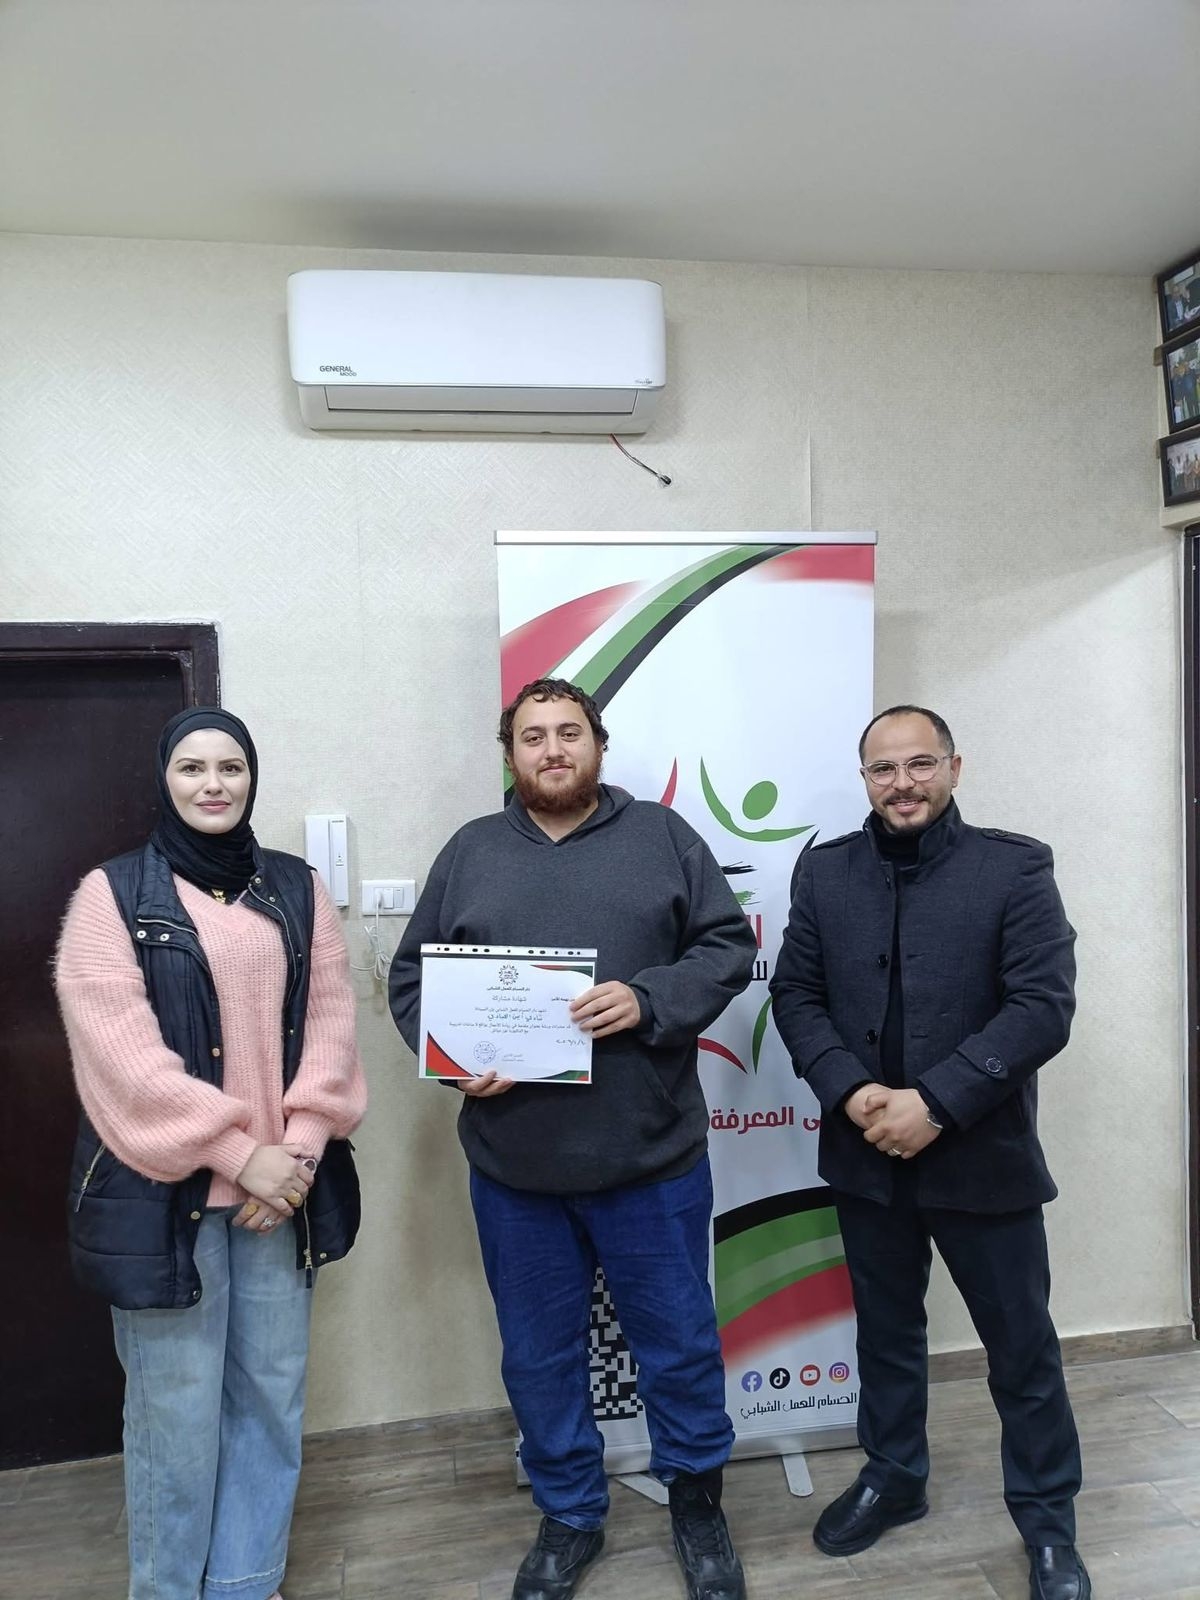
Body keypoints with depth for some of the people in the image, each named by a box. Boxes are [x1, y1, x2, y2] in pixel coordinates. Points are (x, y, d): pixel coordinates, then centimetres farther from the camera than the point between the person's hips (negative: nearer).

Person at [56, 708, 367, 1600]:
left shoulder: (297, 889, 6)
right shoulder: (113, 893, -4)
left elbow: (331, 1023, 3)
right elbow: (122, 1049, -12)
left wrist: (297, 1149, -9)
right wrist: (237, 1155, -15)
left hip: (283, 1183, 4)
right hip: (164, 1190, -3)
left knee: (272, 1394, 13)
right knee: (177, 1408, 7)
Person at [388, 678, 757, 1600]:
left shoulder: (663, 838, 1)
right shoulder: (470, 853, 5)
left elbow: (727, 945, -2)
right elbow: (413, 978, 5)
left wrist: (649, 1000, -18)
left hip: (651, 1155, -1)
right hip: (513, 1164, 2)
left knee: (680, 1343, 14)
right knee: (540, 1355, 17)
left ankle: (697, 1501, 40)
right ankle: (569, 1517, 41)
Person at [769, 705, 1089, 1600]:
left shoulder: (1015, 867, -8)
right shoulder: (826, 871, 1)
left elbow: (1043, 1007, -15)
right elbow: (795, 992, 1)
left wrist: (935, 1103, -21)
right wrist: (849, 1092, -14)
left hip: (982, 1156, -2)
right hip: (865, 1154, 3)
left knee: (1022, 1346, 14)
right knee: (886, 1329, 21)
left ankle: (1049, 1520, 37)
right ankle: (893, 1478, 43)